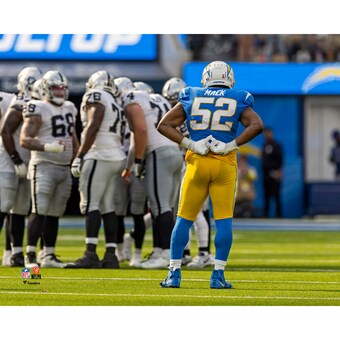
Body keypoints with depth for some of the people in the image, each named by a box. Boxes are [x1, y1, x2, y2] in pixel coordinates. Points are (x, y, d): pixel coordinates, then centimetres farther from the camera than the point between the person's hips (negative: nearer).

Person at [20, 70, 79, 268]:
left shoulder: (69, 109, 15)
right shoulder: (39, 110, -8)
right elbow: (25, 140, -15)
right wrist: (48, 147, -27)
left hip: (65, 168, 7)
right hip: (44, 166, -7)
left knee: (55, 213, 8)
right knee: (40, 210, -13)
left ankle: (49, 255, 12)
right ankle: (30, 255, -12)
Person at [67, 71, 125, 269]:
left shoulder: (96, 97, -3)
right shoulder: (115, 105, 22)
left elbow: (93, 128, -14)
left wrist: (80, 156, -16)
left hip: (100, 157, -9)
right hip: (116, 157, 9)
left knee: (90, 204, -12)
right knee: (107, 206, 9)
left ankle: (91, 254, -20)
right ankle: (111, 255, 6)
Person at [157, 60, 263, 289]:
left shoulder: (191, 98, 9)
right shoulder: (237, 101, 6)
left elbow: (164, 125, 2)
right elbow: (256, 125, -10)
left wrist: (191, 145, -4)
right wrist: (232, 145, -8)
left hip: (197, 162, 1)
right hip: (224, 164, -1)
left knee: (184, 219, 8)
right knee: (224, 220, 4)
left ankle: (174, 273, 6)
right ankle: (218, 276, -1)